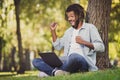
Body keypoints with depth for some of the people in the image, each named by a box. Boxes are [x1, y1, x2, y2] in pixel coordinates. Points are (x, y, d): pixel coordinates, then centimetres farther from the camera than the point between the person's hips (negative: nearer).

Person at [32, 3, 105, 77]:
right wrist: (53, 31, 22)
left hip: (83, 60, -7)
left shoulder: (90, 27, 9)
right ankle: (56, 72, -35)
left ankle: (52, 72, -28)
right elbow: (58, 46, 31)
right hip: (67, 61, 7)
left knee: (74, 56, -45)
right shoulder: (69, 31, 30)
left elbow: (101, 47, -2)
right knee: (36, 61, -9)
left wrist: (84, 42, -13)